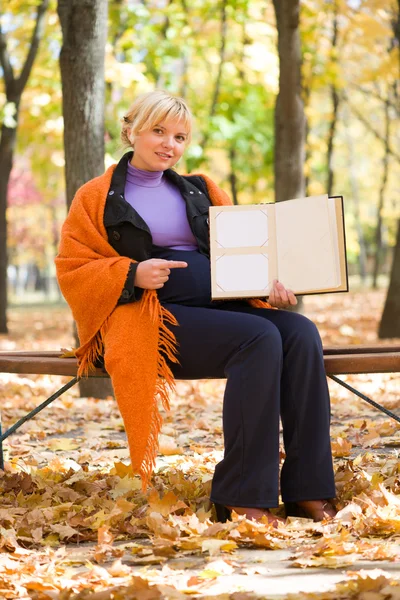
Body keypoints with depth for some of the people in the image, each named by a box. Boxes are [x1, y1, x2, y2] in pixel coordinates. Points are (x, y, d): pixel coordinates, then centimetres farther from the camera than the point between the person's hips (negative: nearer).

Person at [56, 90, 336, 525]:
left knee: (301, 333, -25)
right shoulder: (96, 199, 10)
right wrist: (132, 275, -15)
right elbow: (72, 272, 4)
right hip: (152, 317, -5)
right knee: (260, 338, -32)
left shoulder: (199, 191, 24)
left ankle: (307, 492, -27)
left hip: (222, 306, 5)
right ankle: (242, 498, -32)